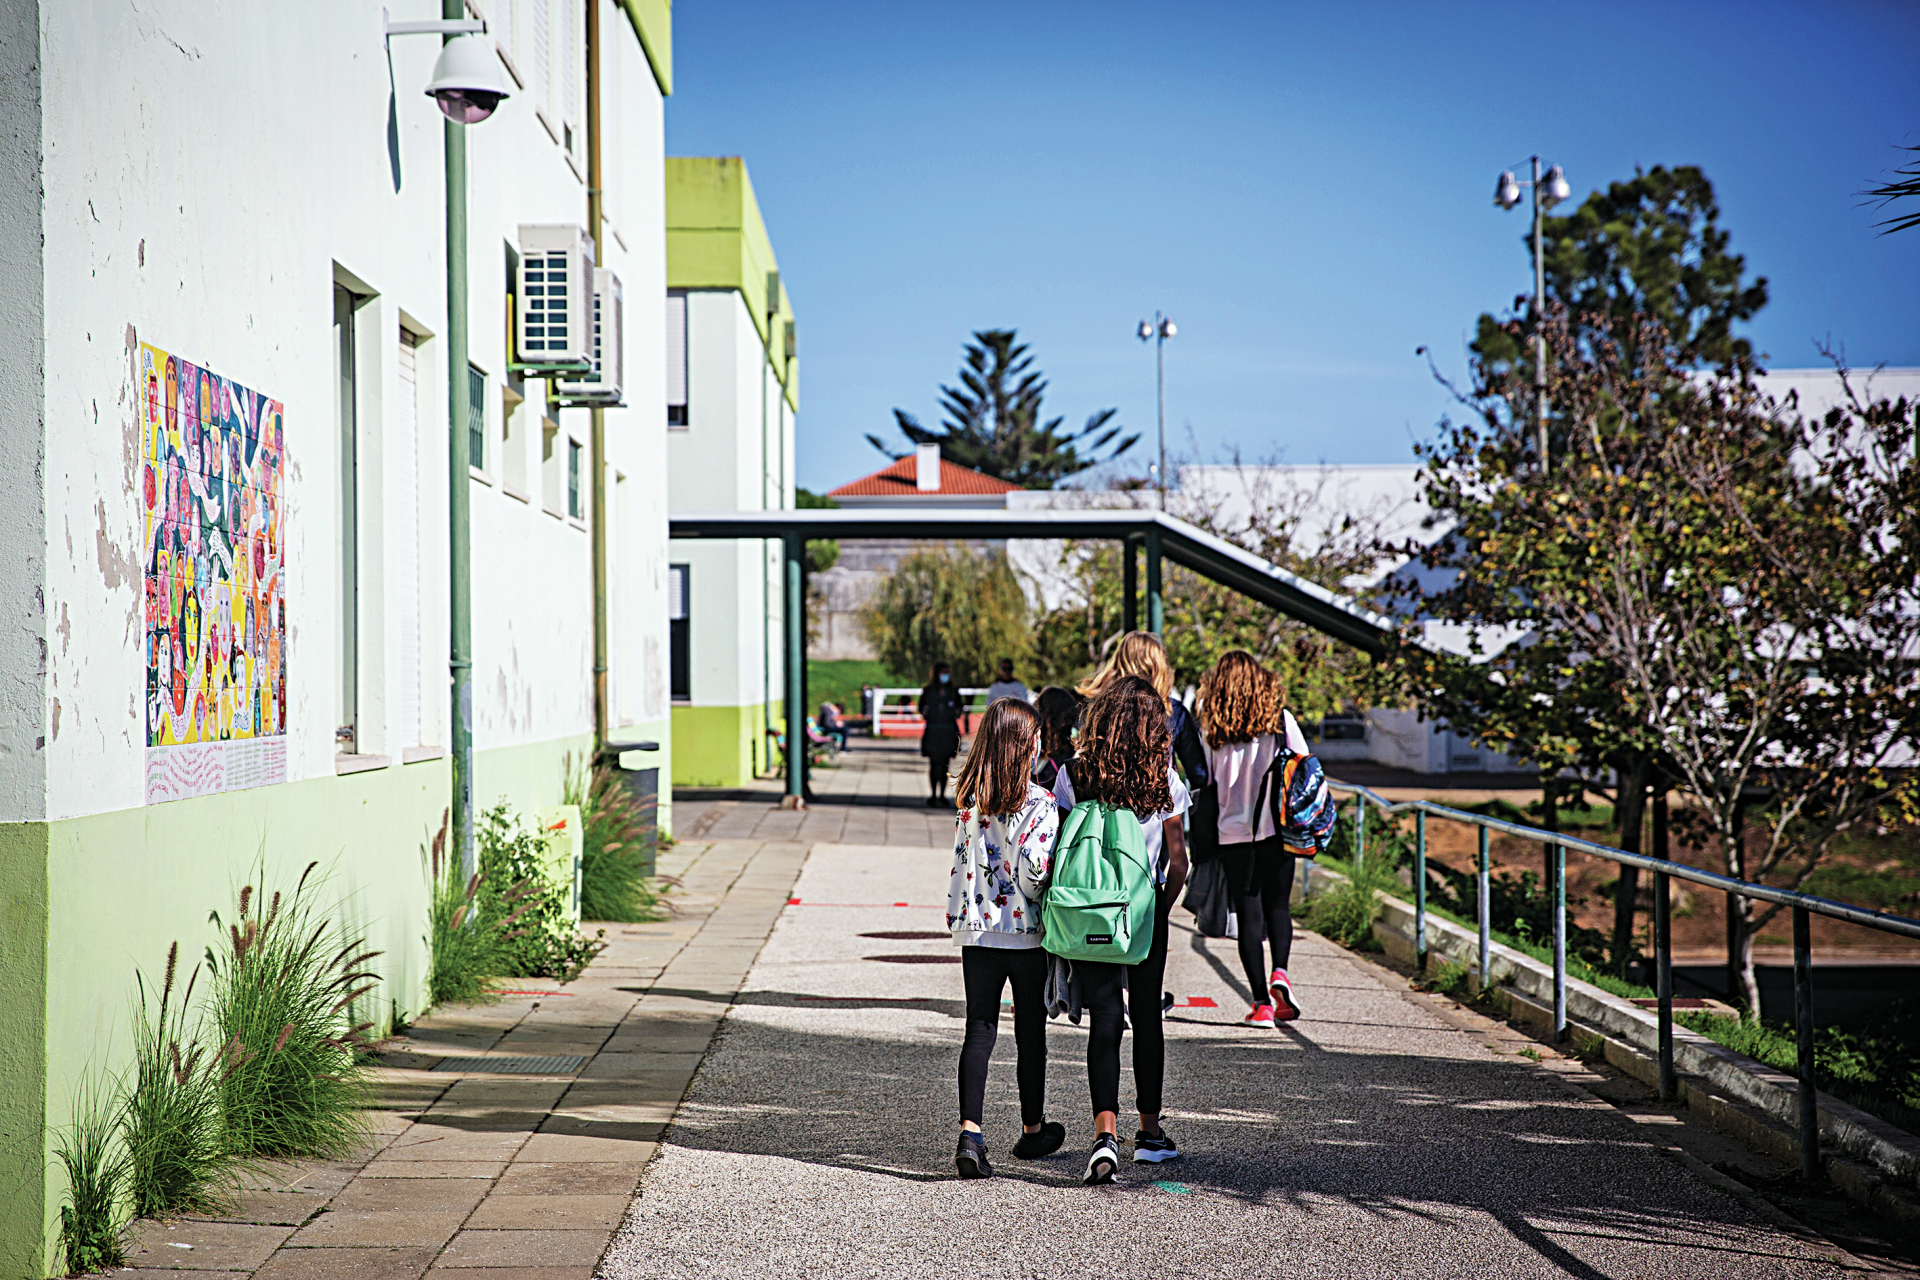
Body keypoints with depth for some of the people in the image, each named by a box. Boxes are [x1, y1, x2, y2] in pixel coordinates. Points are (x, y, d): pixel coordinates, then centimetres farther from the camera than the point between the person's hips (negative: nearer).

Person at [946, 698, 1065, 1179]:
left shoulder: (968, 798, 2)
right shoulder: (1038, 802, -14)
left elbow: (961, 863, 7)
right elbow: (1035, 869, -19)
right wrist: (1049, 903, -3)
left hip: (976, 931, 4)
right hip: (1026, 932, -4)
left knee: (979, 1030, 3)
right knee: (1031, 1030, 12)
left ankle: (970, 1135, -11)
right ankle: (1032, 1130, 27)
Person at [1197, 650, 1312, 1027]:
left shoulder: (1211, 727, 0)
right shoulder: (1280, 719, -1)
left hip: (1232, 833, 0)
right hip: (1276, 827, 0)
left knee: (1248, 914, 5)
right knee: (1277, 904, 15)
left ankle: (1262, 1002, 2)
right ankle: (1280, 972, -10)